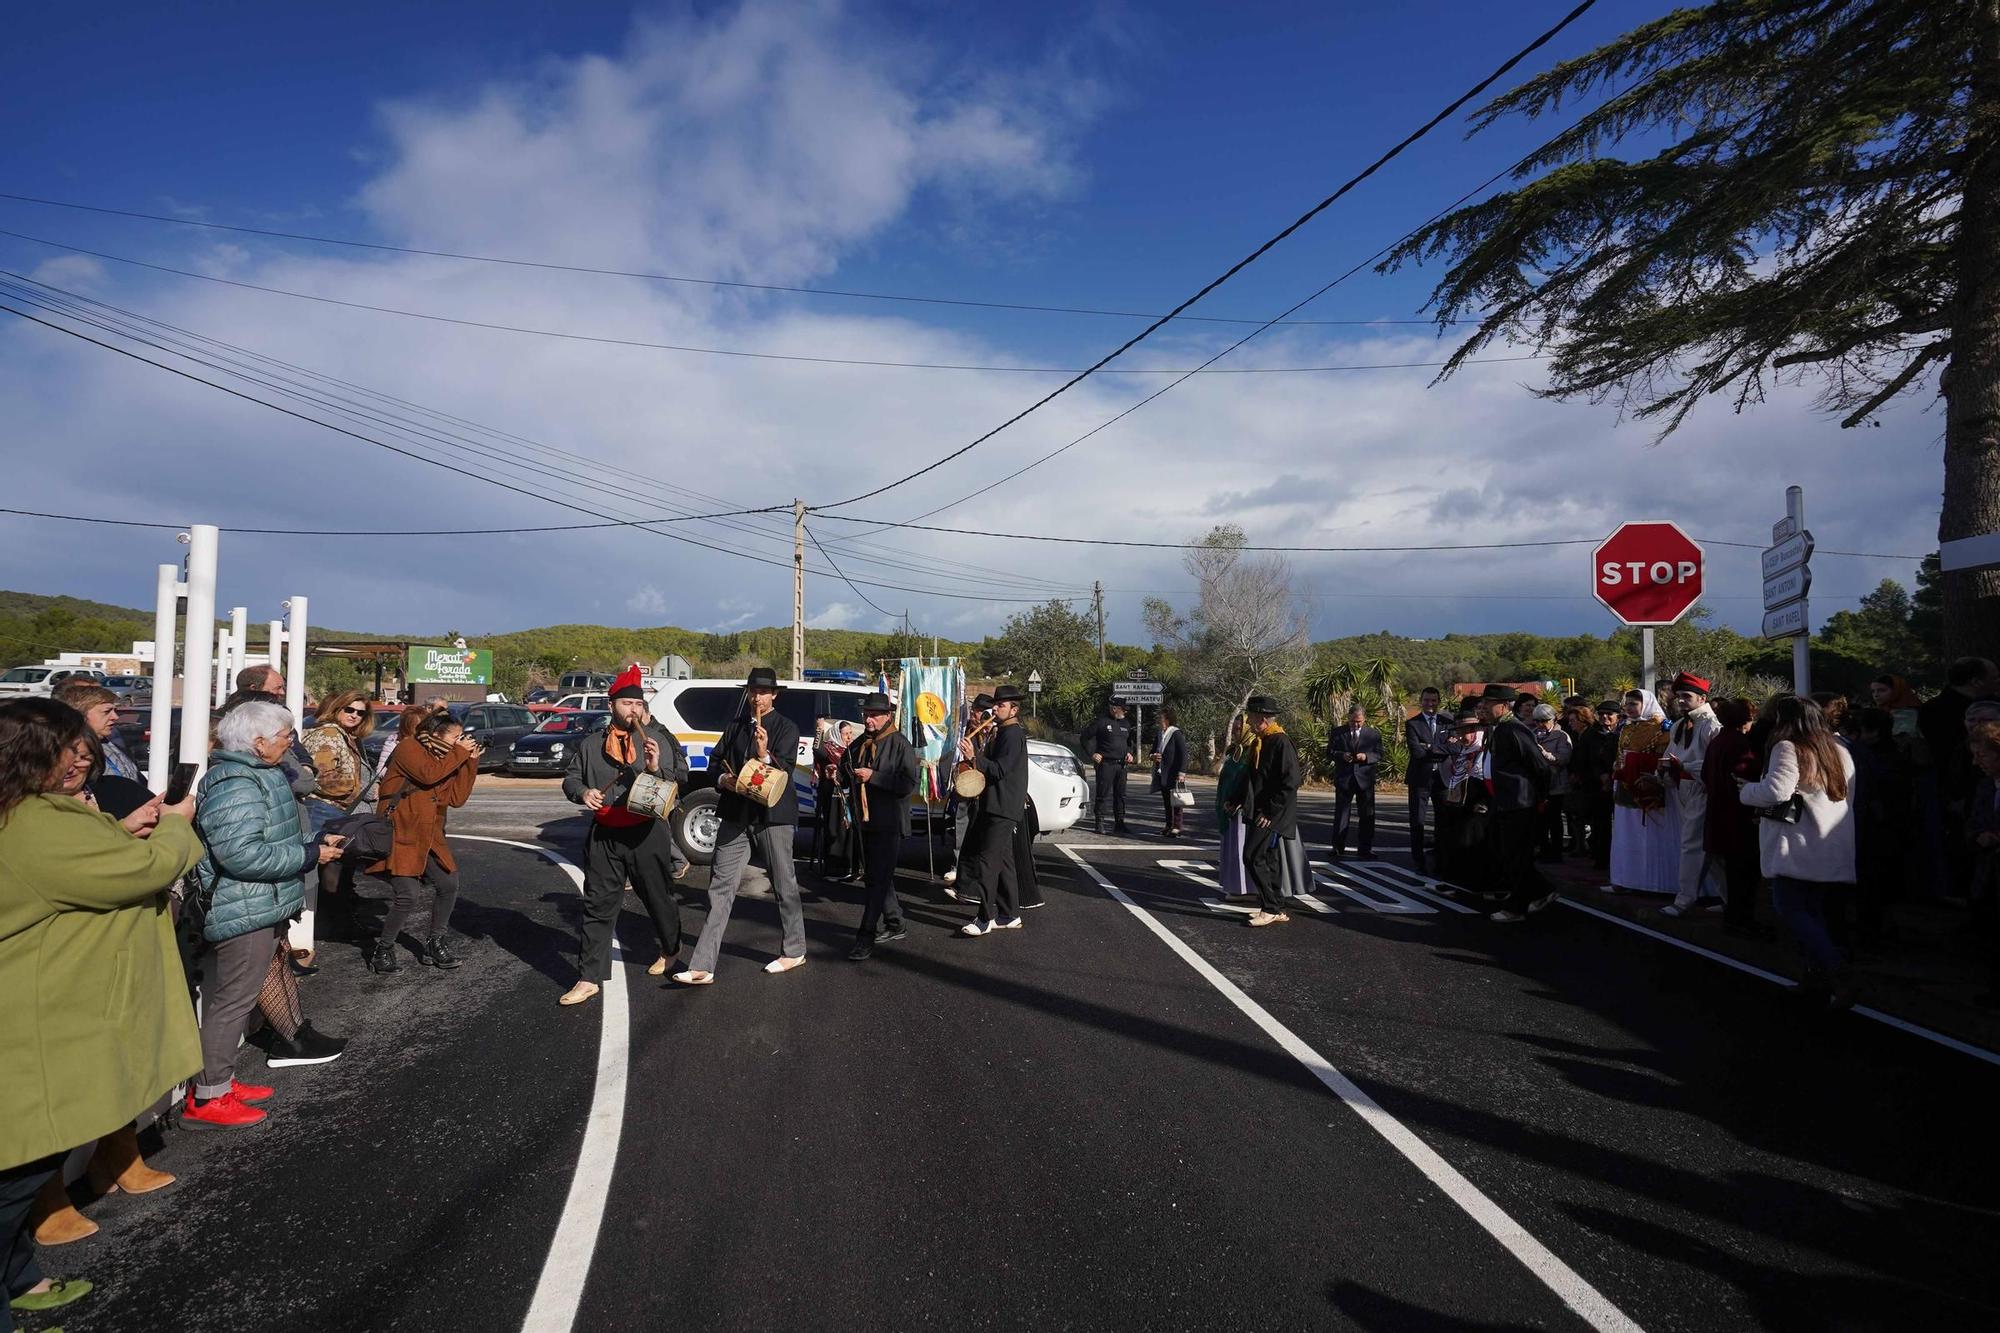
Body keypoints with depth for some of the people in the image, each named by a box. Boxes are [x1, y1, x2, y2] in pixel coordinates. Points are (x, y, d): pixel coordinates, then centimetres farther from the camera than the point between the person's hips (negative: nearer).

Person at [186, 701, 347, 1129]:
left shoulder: (255, 775, 15)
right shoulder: (235, 785, -21)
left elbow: (272, 838, 24)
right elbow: (242, 854, -30)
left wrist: (314, 842, 9)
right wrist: (310, 855, -22)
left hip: (255, 909, 11)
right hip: (246, 913, -11)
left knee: (228, 998, 18)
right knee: (232, 1001, -2)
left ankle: (218, 1082, 29)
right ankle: (206, 1098, 8)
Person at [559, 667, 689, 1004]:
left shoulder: (658, 739, 0)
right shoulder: (591, 744, 8)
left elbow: (682, 780, -2)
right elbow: (570, 777, 13)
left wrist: (657, 768, -21)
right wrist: (583, 792, -8)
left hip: (647, 834, -2)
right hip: (603, 835, 2)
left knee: (659, 897, 13)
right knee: (598, 906, 4)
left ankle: (670, 949, 39)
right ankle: (590, 977, 11)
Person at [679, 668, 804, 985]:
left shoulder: (786, 728, -2)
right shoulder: (736, 725, 13)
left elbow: (784, 771, -10)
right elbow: (716, 759, 16)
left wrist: (765, 755, -29)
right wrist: (723, 779, -5)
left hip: (772, 815, -4)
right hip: (736, 815, 4)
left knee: (784, 886, 7)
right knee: (720, 887, 0)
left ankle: (795, 952, 25)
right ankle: (702, 967, 1)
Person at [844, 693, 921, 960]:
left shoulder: (899, 744, -10)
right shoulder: (859, 744, 12)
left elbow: (909, 783, -19)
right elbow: (849, 782, 21)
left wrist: (873, 776, -21)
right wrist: (842, 765, -1)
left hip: (889, 823, -8)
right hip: (865, 822, 8)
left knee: (879, 879, -8)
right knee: (878, 876, 16)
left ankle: (866, 937, -8)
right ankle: (894, 925, 29)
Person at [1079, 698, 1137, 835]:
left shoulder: (1126, 724, 14)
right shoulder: (1102, 722, -6)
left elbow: (1132, 742, 28)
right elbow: (1085, 737, -4)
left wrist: (1130, 753, 9)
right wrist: (1092, 753, -10)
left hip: (1121, 764, 6)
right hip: (1105, 764, -6)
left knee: (1120, 795, 9)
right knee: (1102, 794, -2)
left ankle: (1119, 824, 16)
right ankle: (1100, 823, 5)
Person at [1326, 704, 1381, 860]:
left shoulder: (1374, 734, 6)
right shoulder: (1337, 733, 5)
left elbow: (1379, 755, 2)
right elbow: (1329, 753, 4)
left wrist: (1366, 756, -17)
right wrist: (1341, 755, -16)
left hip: (1365, 779, 1)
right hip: (1343, 779, -1)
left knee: (1367, 815, 4)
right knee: (1341, 814, 3)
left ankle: (1365, 849, 13)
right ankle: (1338, 848, 9)